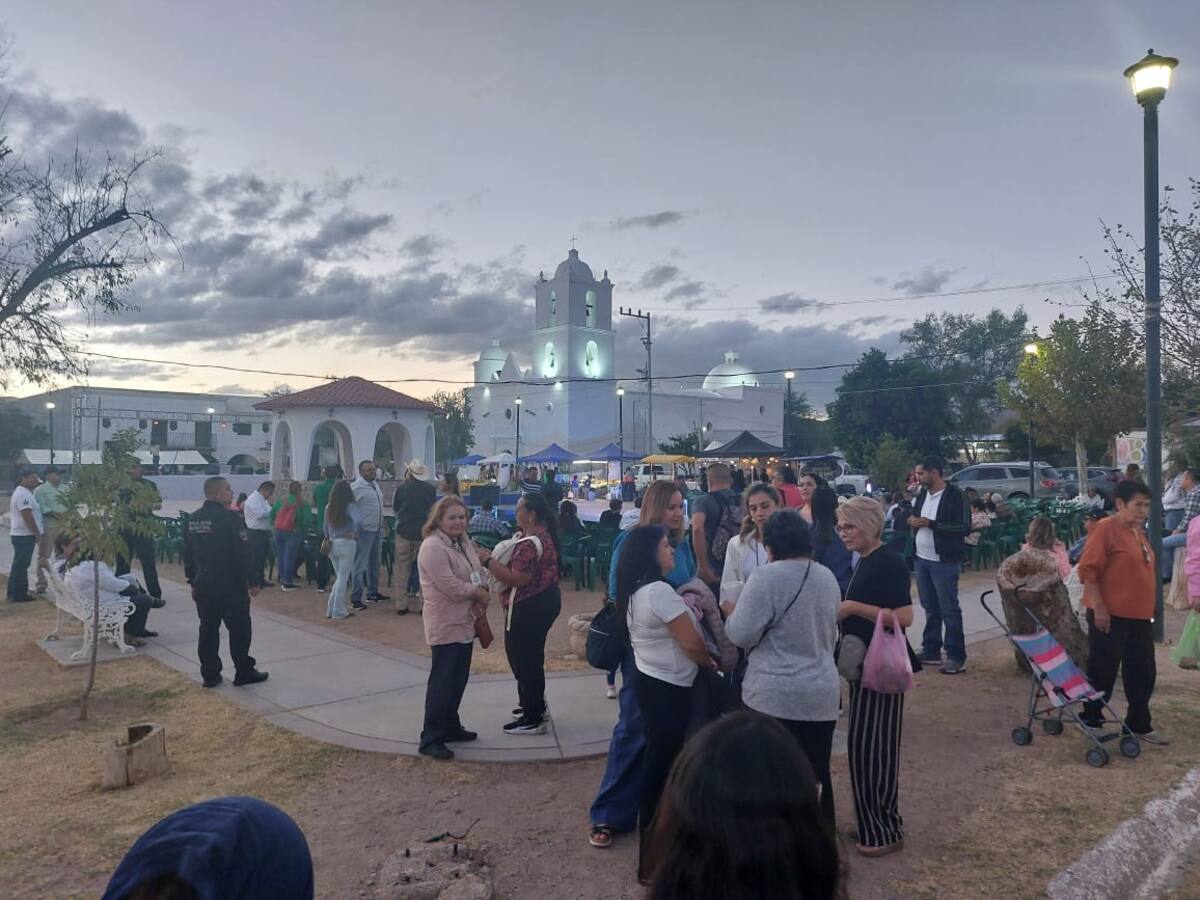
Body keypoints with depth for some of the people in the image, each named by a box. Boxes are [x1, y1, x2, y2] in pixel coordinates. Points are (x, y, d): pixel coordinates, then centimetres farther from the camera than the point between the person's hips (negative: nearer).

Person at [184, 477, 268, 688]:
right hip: (231, 585, -7)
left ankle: (210, 675, 15)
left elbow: (188, 554, 13)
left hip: (203, 584, 7)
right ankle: (244, 672, 9)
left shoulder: (193, 520, 7)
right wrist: (251, 581, -9)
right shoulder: (230, 519, -16)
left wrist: (193, 582, 21)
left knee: (208, 629, 11)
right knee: (239, 628, 4)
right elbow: (243, 554, -17)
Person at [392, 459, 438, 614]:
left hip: (404, 532, 0)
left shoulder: (401, 489, -9)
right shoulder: (431, 489, -7)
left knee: (403, 571, 9)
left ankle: (401, 604, 11)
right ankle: (422, 603, 8)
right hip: (423, 532, 0)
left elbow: (395, 508, 8)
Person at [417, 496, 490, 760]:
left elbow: (477, 575, 14)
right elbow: (452, 587, -25)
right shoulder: (432, 547, -19)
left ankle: (451, 727, 31)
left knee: (458, 680, 17)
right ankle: (430, 739, 6)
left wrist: (480, 601, -5)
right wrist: (480, 594, -10)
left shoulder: (464, 543, 9)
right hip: (445, 625, -9)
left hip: (465, 623, 9)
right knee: (442, 683, -3)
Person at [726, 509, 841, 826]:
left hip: (776, 696, -6)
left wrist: (731, 616, 4)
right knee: (817, 773, 16)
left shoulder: (767, 576, -15)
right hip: (822, 694, 6)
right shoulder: (828, 577, 8)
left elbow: (741, 634, -16)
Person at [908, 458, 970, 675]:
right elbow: (914, 515, 22)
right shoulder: (922, 494, 12)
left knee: (949, 610, -2)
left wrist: (930, 523, -21)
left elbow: (964, 527, -17)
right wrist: (912, 520, -3)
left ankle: (957, 657, 5)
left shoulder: (955, 496, -12)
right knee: (930, 608, 16)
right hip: (922, 560, 7)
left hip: (944, 563, -7)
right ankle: (931, 651, 25)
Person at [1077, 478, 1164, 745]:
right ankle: (1091, 721, 18)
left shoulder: (1138, 531, 12)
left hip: (1139, 615, 9)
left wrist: (1148, 609, 21)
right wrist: (1099, 608, -21)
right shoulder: (1105, 529, -15)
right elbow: (1087, 571, -18)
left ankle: (1139, 725, 25)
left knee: (1142, 672, 13)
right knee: (1103, 671, 3)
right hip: (1110, 615, -8)